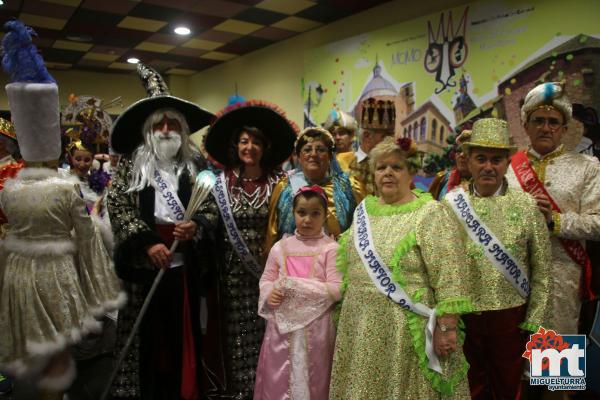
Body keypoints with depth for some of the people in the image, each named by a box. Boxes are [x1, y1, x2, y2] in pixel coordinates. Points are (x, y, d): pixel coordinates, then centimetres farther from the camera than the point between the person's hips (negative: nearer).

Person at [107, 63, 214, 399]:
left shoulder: (193, 164, 5)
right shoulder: (133, 163, 3)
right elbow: (119, 206, -4)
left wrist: (196, 225, -14)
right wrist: (147, 242, -13)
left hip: (184, 265, 1)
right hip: (144, 264, -1)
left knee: (183, 332, 9)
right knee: (147, 333, 9)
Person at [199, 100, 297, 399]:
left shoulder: (277, 182, 0)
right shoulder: (221, 183, 1)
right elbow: (207, 221, -5)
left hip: (267, 269, 0)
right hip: (233, 270, 0)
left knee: (264, 329, 7)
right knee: (236, 330, 8)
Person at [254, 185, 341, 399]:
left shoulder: (330, 248, -6)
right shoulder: (280, 247, 5)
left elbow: (336, 289, -12)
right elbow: (266, 280, 8)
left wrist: (301, 287, -18)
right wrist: (269, 294, -13)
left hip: (316, 327, -2)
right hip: (282, 325, 3)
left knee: (312, 379, 10)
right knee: (278, 380, 12)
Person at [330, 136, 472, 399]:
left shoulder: (431, 214, -11)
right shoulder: (364, 210, 8)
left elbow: (449, 278, -15)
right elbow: (346, 262, 16)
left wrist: (445, 328, -18)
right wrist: (345, 313, 15)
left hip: (409, 332, -6)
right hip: (362, 330, 6)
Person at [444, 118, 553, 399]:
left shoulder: (526, 205, -5)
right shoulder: (449, 204, -4)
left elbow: (542, 272, -1)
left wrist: (536, 322, -2)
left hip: (510, 316, 0)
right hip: (460, 316, 1)